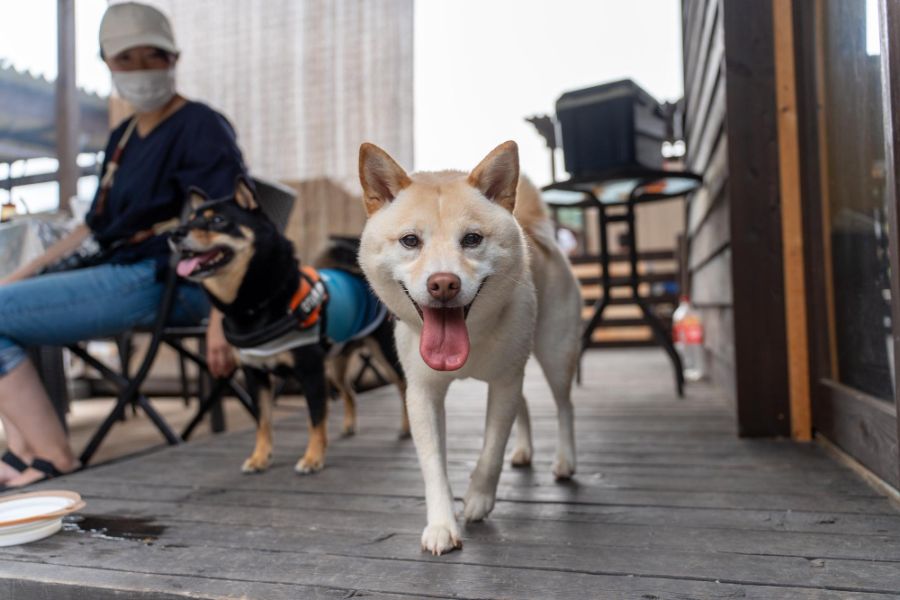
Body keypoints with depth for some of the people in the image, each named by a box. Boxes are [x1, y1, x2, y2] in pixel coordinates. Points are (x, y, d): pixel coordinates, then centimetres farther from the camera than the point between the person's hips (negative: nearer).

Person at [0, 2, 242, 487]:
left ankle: (55, 461, -8)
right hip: (118, 272, 10)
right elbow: (96, 226, 25)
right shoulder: (123, 137, 20)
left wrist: (220, 318, -27)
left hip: (161, 283, -10)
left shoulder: (201, 128, -7)